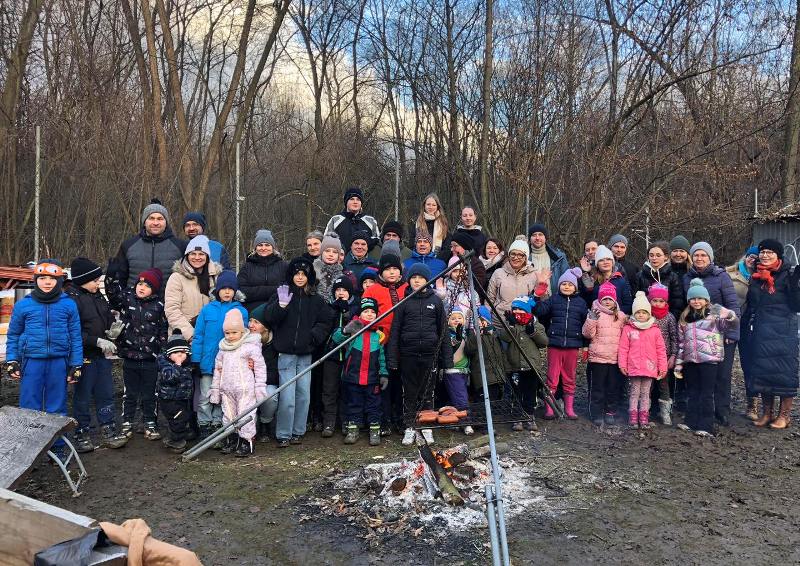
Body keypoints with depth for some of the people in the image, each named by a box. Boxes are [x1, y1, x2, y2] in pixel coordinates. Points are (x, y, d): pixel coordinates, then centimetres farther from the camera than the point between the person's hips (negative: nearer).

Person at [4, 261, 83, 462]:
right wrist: (12, 361, 5)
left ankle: (57, 447, 21)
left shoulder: (69, 305, 1)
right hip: (32, 362, 0)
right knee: (29, 407, 4)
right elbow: (13, 335, 11)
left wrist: (76, 365, 2)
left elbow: (75, 337, 3)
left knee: (57, 407, 9)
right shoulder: (23, 305, 2)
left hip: (59, 362, 0)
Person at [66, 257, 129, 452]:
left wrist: (113, 330, -2)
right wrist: (98, 341, -22)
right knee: (83, 396, 6)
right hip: (84, 356, -7)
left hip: (102, 355, 7)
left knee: (106, 394, 12)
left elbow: (109, 318, 19)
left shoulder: (98, 296, 9)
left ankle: (108, 430, 22)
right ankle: (82, 434, 20)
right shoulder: (71, 299, -15)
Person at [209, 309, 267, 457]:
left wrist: (260, 387, -9)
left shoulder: (251, 346, -7)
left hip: (245, 390, -5)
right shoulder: (223, 349, 10)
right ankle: (231, 440, 24)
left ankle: (246, 442, 6)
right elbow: (217, 369, 16)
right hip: (227, 390, 6)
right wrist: (215, 389, 15)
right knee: (228, 416, 12)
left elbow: (260, 367, -6)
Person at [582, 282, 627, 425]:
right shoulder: (594, 313, -3)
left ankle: (610, 411, 24)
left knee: (613, 387, 11)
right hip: (597, 358, -3)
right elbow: (587, 334, -10)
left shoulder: (621, 316, 9)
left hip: (615, 358, 3)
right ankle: (596, 413, 13)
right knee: (597, 387, 3)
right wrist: (591, 319, -22)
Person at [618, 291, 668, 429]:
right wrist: (622, 365, -4)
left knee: (645, 393, 10)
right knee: (634, 393, 5)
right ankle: (633, 418, 11)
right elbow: (623, 348, 0)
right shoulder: (628, 329, 0)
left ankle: (644, 418, 17)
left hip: (650, 368, 1)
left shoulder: (655, 330, 3)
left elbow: (661, 350, 5)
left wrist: (663, 367, 3)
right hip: (634, 368, -1)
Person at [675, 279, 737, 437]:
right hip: (690, 359, 5)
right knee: (692, 393, 11)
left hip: (709, 359, -5)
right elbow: (681, 342, 16)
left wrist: (729, 315, -42)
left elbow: (733, 320, -18)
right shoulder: (685, 318, 14)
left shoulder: (714, 312, -1)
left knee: (706, 394, -3)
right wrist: (678, 364, 14)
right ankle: (691, 422, 18)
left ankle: (705, 426, 1)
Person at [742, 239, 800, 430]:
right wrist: (746, 331, 13)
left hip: (783, 333, -5)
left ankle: (785, 414, 12)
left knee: (784, 371, 0)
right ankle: (768, 412, 22)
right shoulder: (755, 277, 9)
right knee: (762, 371, 9)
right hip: (759, 333, 5)